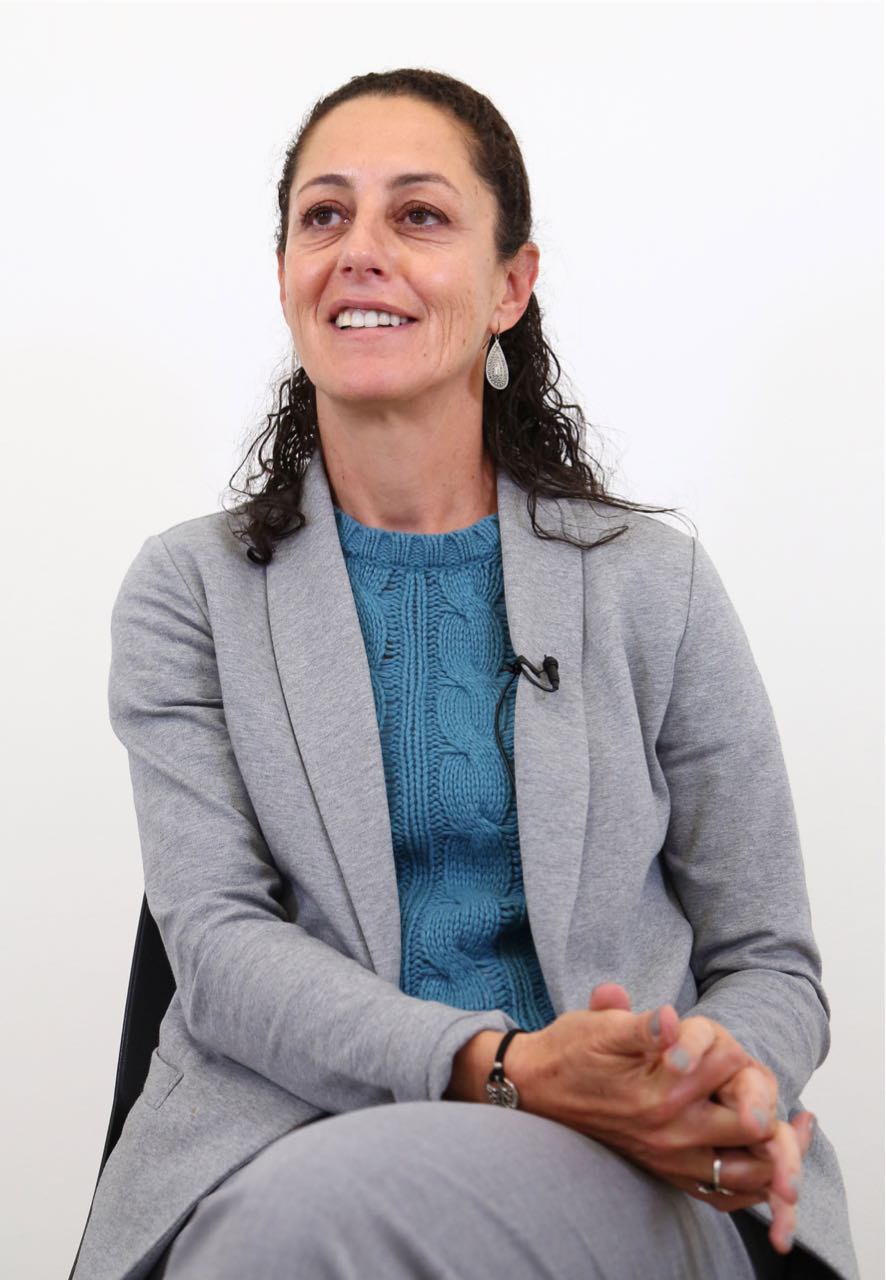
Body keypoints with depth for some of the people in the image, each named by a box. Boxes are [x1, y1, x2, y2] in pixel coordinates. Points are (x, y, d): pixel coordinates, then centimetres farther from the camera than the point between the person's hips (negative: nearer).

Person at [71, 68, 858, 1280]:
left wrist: (732, 1082, -14)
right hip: (274, 1143, 1)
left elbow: (769, 961, 12)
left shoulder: (655, 583, 10)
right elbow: (218, 936, -2)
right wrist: (501, 1069, -20)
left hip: (624, 1170, 0)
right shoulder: (191, 589, 10)